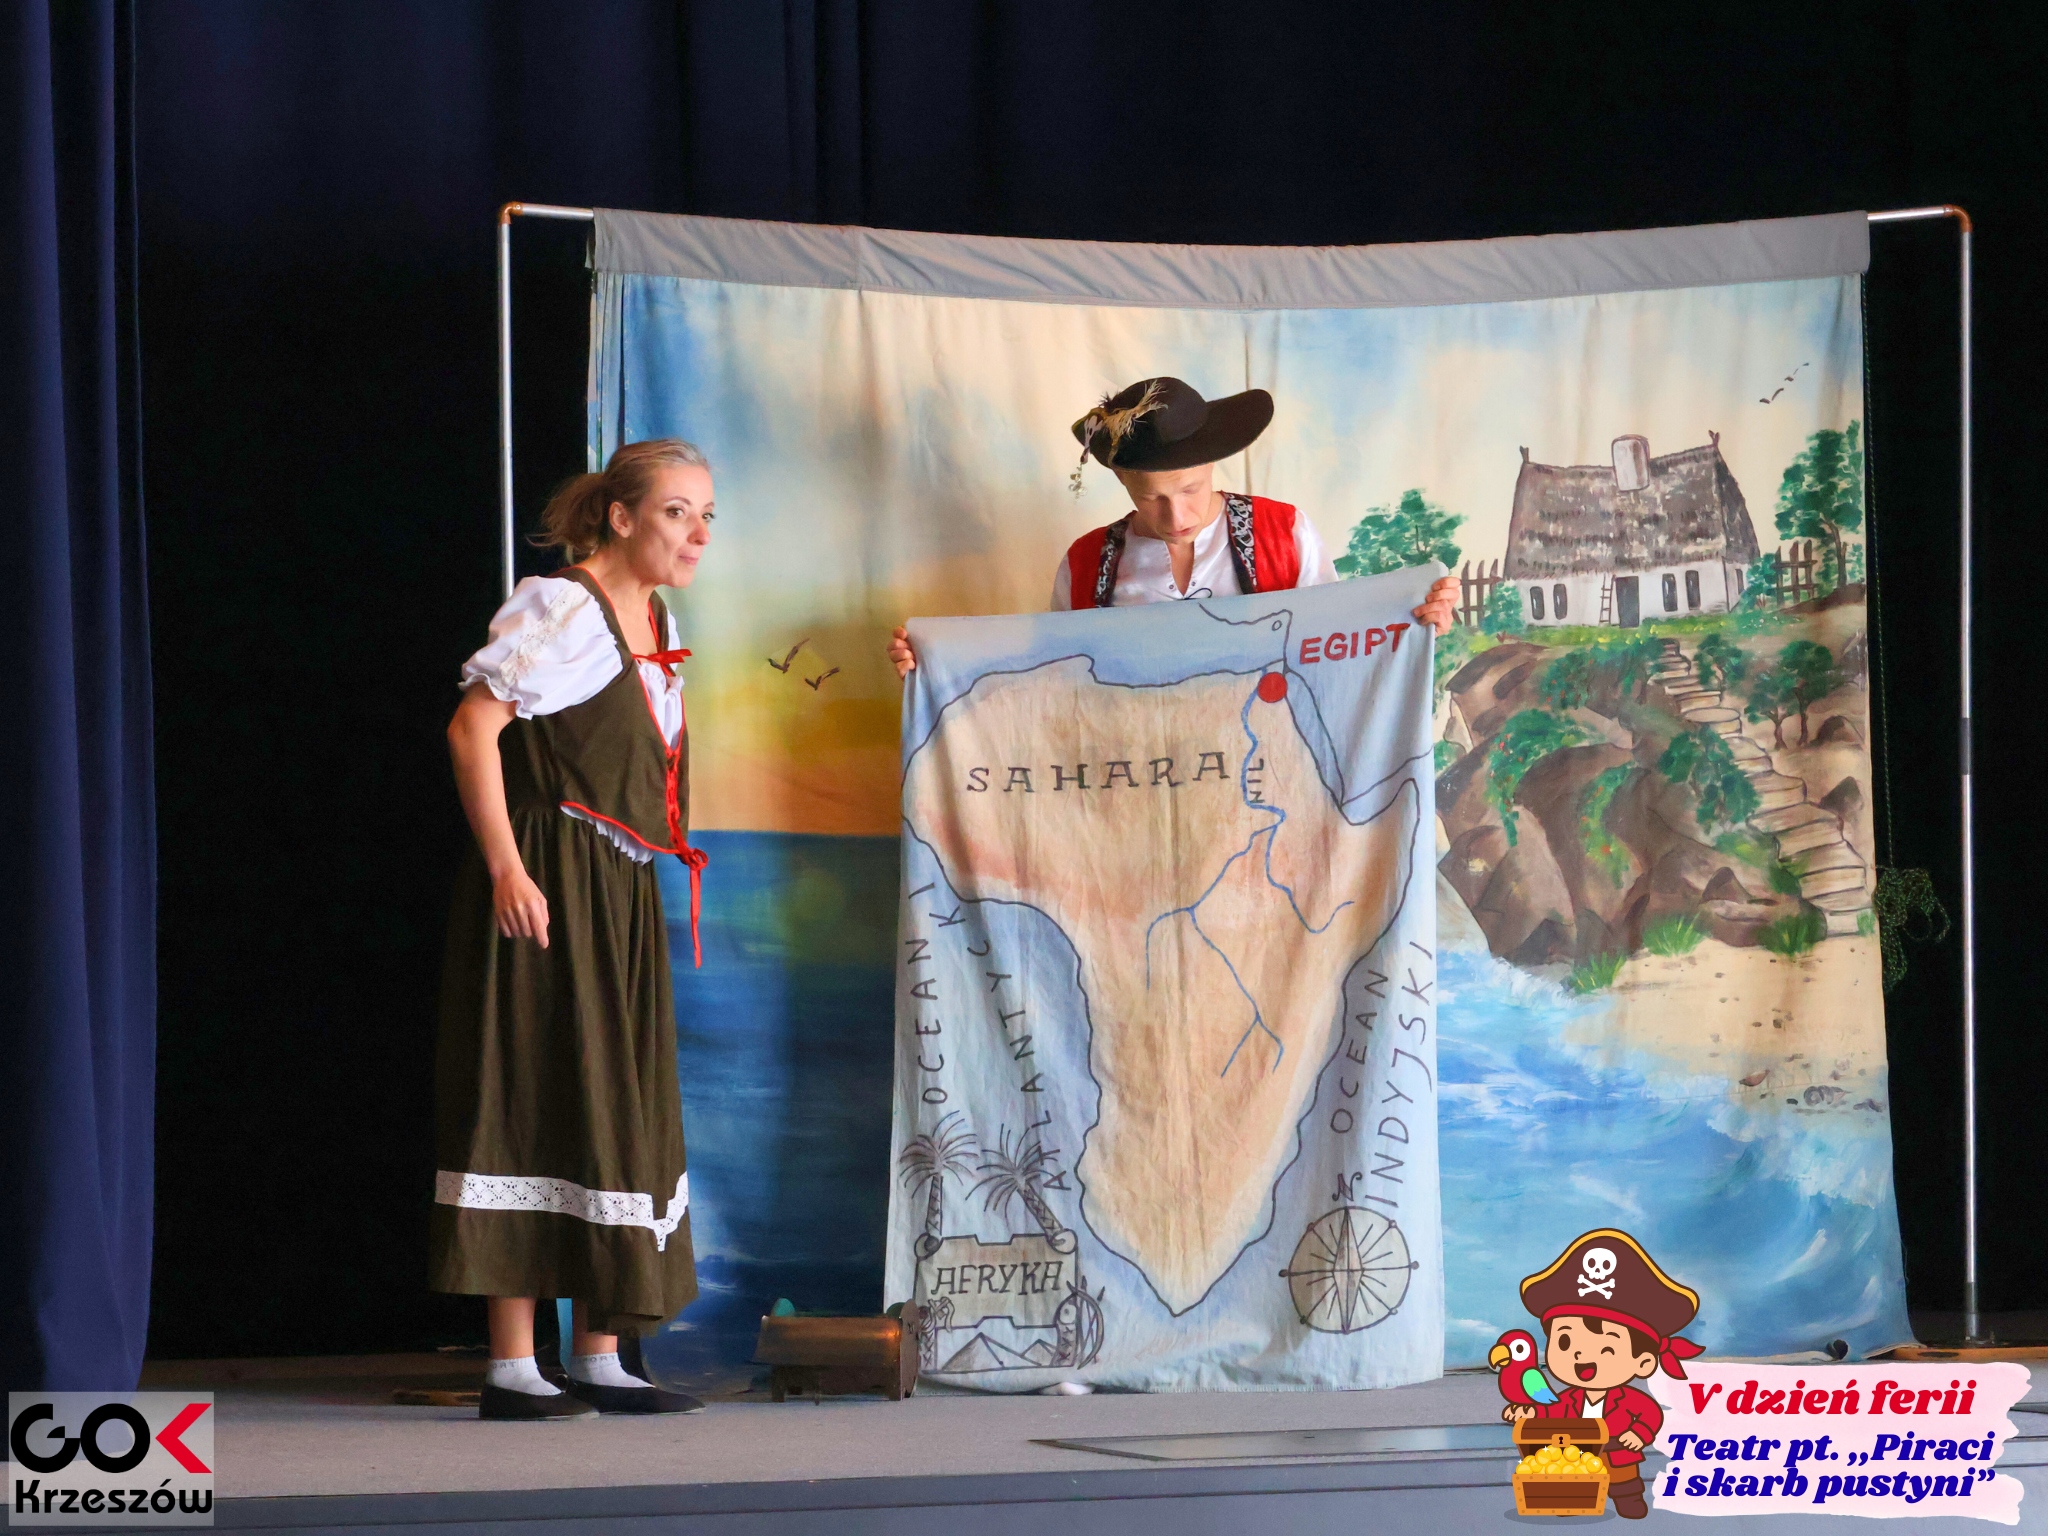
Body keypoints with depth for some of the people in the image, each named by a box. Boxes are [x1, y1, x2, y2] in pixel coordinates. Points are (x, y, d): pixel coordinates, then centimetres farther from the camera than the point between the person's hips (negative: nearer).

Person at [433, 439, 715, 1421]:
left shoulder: (656, 623, 15)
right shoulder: (560, 610, -12)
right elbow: (471, 729, -18)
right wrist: (505, 868, -22)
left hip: (623, 898, 9)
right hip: (547, 893, -9)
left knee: (620, 1109, 9)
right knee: (537, 1103, -8)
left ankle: (598, 1359, 14)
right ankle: (512, 1367, -5)